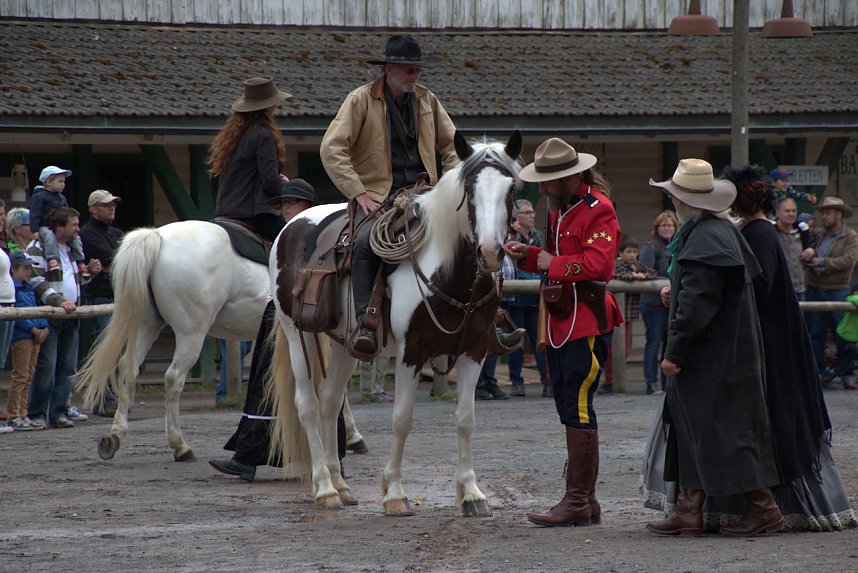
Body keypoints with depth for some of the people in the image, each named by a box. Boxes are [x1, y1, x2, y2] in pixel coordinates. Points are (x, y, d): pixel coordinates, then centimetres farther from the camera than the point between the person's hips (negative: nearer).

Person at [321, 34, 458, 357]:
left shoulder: (427, 100, 14)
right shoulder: (361, 100, -1)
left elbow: (451, 146, 23)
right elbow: (332, 149, -7)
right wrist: (359, 194, -14)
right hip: (377, 195, -4)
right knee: (365, 241, -34)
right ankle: (365, 323, -39)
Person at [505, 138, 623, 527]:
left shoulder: (598, 210, -11)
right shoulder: (558, 209, 19)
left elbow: (598, 263, -22)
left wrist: (552, 264, -13)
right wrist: (527, 255, 7)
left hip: (587, 320, -10)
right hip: (560, 321, 10)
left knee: (577, 408, -11)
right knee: (569, 407, 11)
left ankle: (578, 501, -8)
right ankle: (585, 500, 17)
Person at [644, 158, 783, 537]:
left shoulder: (704, 239, -20)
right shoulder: (723, 230, 12)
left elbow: (697, 304, -24)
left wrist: (674, 351, -19)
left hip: (714, 358, -10)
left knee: (728, 433, -4)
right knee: (693, 429, 10)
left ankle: (764, 508, 1)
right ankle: (689, 510, 10)